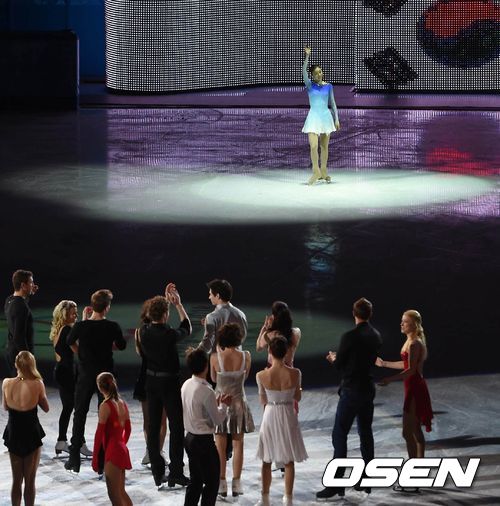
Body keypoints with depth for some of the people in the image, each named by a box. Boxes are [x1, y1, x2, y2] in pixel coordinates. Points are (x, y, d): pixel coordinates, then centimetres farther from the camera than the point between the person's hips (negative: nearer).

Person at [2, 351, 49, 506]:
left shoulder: (7, 383, -11)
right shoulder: (37, 384, -17)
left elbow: (5, 407, 5)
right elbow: (46, 408, -3)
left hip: (13, 434, 2)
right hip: (31, 435, -2)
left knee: (16, 480, 16)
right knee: (30, 480, 10)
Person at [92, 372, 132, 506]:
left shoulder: (105, 406, -15)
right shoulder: (122, 403, 7)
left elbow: (99, 433, -15)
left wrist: (95, 457, -9)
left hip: (112, 451, -8)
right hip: (122, 450, 8)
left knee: (114, 494, -5)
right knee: (121, 492, 17)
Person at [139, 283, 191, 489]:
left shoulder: (144, 332, -6)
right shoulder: (170, 335, -20)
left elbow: (156, 323, 18)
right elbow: (187, 329, 2)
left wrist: (165, 299, 22)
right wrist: (178, 304, 8)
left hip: (151, 380, 6)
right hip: (169, 381, -5)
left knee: (153, 426, 9)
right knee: (176, 427, 2)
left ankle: (157, 473, 12)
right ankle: (175, 473, -1)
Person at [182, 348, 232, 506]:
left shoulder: (186, 385, 2)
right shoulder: (206, 391, -22)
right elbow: (217, 419, -14)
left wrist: (217, 402, 12)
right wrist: (224, 405, 2)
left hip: (190, 438, 8)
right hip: (204, 441, -8)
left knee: (195, 480, 18)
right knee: (212, 482, 4)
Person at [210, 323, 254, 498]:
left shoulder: (215, 357, -15)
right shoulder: (245, 356, -12)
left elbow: (214, 379, 2)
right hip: (238, 403, 1)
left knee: (220, 446, 9)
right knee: (238, 445, 10)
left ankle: (222, 484, 11)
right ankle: (236, 484, 10)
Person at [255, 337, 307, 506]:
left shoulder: (262, 376, -17)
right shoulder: (295, 373, -16)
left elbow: (263, 401, -2)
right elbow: (297, 397, 0)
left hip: (270, 416, 0)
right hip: (288, 417, 0)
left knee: (267, 460, 16)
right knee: (289, 461, 14)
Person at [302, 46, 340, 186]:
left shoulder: (328, 86, 4)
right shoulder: (310, 85, -2)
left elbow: (332, 103, 8)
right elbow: (304, 71, -18)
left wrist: (337, 119, 5)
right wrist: (307, 56, -28)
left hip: (326, 116, 2)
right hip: (313, 116, -2)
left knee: (324, 146, 9)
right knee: (313, 146, -14)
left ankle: (323, 172, 19)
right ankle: (316, 172, -3)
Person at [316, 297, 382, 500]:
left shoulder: (350, 337, -17)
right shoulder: (375, 335, 5)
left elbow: (339, 364, -11)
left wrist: (334, 358, 12)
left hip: (351, 391, -7)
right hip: (368, 390, 7)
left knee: (339, 435, -5)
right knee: (366, 434, 14)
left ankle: (337, 484, -9)